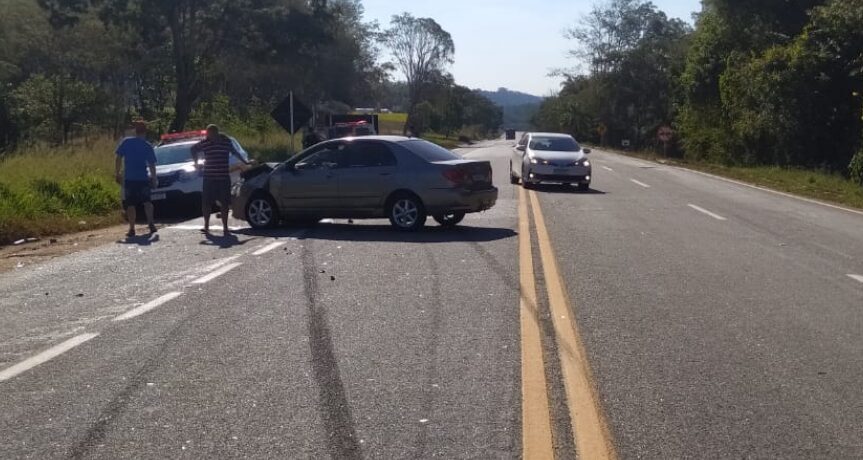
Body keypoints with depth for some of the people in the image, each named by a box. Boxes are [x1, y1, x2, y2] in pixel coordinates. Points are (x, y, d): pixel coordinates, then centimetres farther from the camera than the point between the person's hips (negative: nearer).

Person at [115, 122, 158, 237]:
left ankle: (132, 229, -1)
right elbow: (151, 165, -1)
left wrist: (117, 173, 4)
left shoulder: (126, 142, -2)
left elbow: (118, 159, -3)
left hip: (129, 179, 0)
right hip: (143, 178, 0)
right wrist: (154, 179, 8)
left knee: (130, 205, 2)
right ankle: (150, 224, 8)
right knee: (147, 202, 15)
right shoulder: (147, 146, -2)